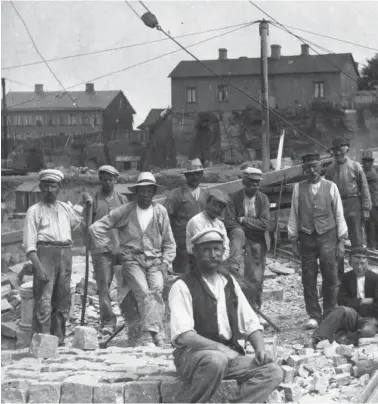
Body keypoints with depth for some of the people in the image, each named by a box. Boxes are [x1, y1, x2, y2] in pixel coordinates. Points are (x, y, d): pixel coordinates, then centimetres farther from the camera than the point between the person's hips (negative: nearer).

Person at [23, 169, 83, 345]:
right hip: (44, 253, -5)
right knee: (44, 300, -12)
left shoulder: (65, 208, 19)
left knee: (63, 299, 7)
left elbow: (82, 225, 37)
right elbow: (29, 243, -5)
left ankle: (58, 338, 16)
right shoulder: (34, 211, 3)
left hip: (65, 254, 5)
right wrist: (38, 266, -16)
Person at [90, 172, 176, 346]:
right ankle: (155, 332, -29)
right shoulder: (125, 211, 4)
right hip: (132, 260, -2)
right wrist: (107, 247, 3)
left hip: (155, 261, 2)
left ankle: (148, 334, -26)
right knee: (143, 292, -24)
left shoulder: (160, 211, 10)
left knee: (157, 290, -23)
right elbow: (96, 227, 9)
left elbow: (169, 243, 16)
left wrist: (165, 263, 3)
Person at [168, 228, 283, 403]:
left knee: (273, 372, -15)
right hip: (193, 354, -6)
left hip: (229, 354, 6)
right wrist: (219, 348, -28)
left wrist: (260, 348, -6)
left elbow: (251, 324, 14)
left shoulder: (229, 283, 14)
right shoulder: (182, 286, -6)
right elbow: (184, 335, -18)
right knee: (216, 360, -39)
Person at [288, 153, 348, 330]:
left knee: (330, 277, -2)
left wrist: (341, 240, 3)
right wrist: (293, 240, 5)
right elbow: (294, 215, 6)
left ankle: (330, 314, 13)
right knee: (308, 279, 2)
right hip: (306, 237, 1)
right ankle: (314, 316, 11)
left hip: (327, 236, -1)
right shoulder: (298, 188, 3)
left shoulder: (330, 187, 2)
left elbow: (339, 214, 5)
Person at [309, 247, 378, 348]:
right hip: (351, 317, 1)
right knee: (343, 310, -36)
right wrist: (362, 301, -10)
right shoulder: (347, 278, 10)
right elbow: (342, 301, -1)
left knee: (367, 331, -39)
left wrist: (355, 304, -8)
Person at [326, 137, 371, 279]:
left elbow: (364, 188, -1)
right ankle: (339, 275, 13)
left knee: (357, 241, 0)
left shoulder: (355, 166, 0)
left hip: (353, 204, -3)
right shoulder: (331, 170, 8)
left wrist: (366, 209, -5)